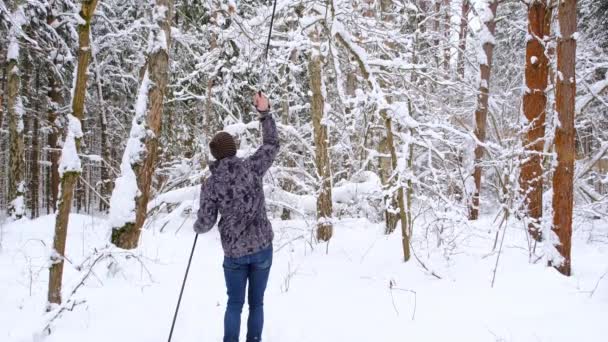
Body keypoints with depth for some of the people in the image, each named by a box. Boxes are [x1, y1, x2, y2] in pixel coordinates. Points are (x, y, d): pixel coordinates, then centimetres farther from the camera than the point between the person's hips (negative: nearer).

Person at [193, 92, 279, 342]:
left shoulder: (210, 185, -8)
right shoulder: (252, 167, -8)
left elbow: (205, 224, -6)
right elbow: (272, 145, 7)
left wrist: (197, 226, 18)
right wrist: (264, 112, 10)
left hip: (234, 252, -1)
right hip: (262, 247, 1)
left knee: (234, 304, 16)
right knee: (256, 303, 14)